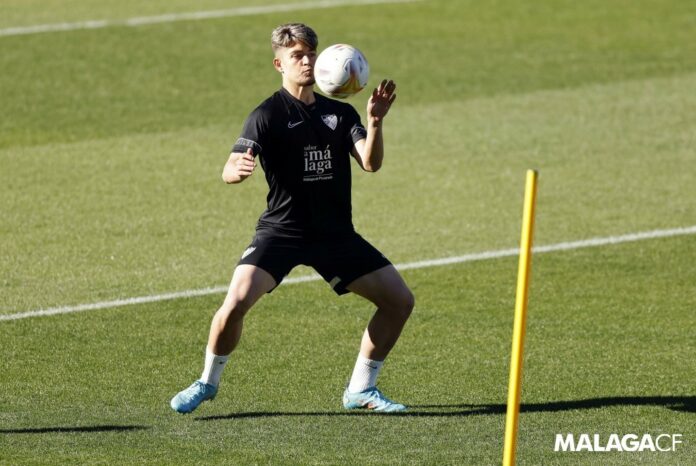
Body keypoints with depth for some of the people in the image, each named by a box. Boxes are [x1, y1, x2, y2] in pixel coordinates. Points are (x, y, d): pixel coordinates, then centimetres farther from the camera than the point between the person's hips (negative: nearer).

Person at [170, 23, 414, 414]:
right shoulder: (268, 115, -6)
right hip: (282, 231, -4)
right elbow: (230, 170, -18)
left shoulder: (340, 114, 8)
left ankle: (362, 389, 14)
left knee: (400, 300, -2)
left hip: (336, 233, 4)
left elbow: (371, 163, -7)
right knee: (237, 300, -24)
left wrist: (375, 122, -26)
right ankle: (207, 383, 0)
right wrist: (237, 170, -43)